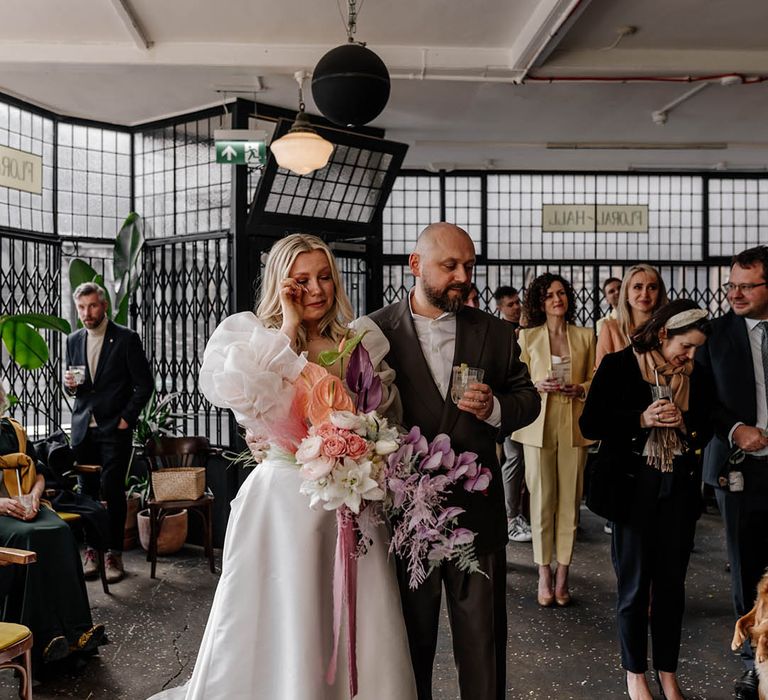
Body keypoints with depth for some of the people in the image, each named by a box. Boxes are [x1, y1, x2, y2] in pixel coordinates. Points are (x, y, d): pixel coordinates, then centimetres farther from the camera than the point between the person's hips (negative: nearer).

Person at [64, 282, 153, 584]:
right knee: (87, 491, 6)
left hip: (114, 428, -4)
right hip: (83, 428, 4)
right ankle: (91, 551, 15)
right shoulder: (74, 340, 11)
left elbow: (144, 384, -4)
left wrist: (127, 418, -8)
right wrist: (70, 384, -3)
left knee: (113, 491, -3)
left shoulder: (126, 338, -4)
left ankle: (114, 554, 6)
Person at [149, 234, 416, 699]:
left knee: (359, 636, 11)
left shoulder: (360, 346, 9)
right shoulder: (258, 342, -1)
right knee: (281, 636, 6)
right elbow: (265, 409, -21)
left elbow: (389, 424, 16)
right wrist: (289, 329, -14)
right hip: (285, 502, -3)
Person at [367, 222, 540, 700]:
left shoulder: (495, 333, 4)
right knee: (412, 638, 16)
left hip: (477, 512, 2)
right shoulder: (375, 331, -4)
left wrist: (496, 408, -13)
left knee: (484, 636, 13)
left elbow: (528, 398, 8)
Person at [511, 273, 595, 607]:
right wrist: (538, 386, -12)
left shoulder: (585, 336, 10)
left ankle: (562, 575, 12)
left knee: (569, 501, 2)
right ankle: (544, 576, 10)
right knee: (542, 500, 0)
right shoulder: (527, 337, 6)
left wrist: (580, 389, -8)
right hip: (539, 426, -1)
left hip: (574, 426, 1)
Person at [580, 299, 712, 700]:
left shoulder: (693, 377, 3)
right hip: (634, 485, -3)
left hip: (679, 487, 4)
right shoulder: (619, 367, -8)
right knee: (635, 584, 6)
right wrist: (641, 420, -20)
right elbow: (590, 425, -9)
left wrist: (684, 423, -11)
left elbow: (704, 431, 11)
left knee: (671, 581, 11)